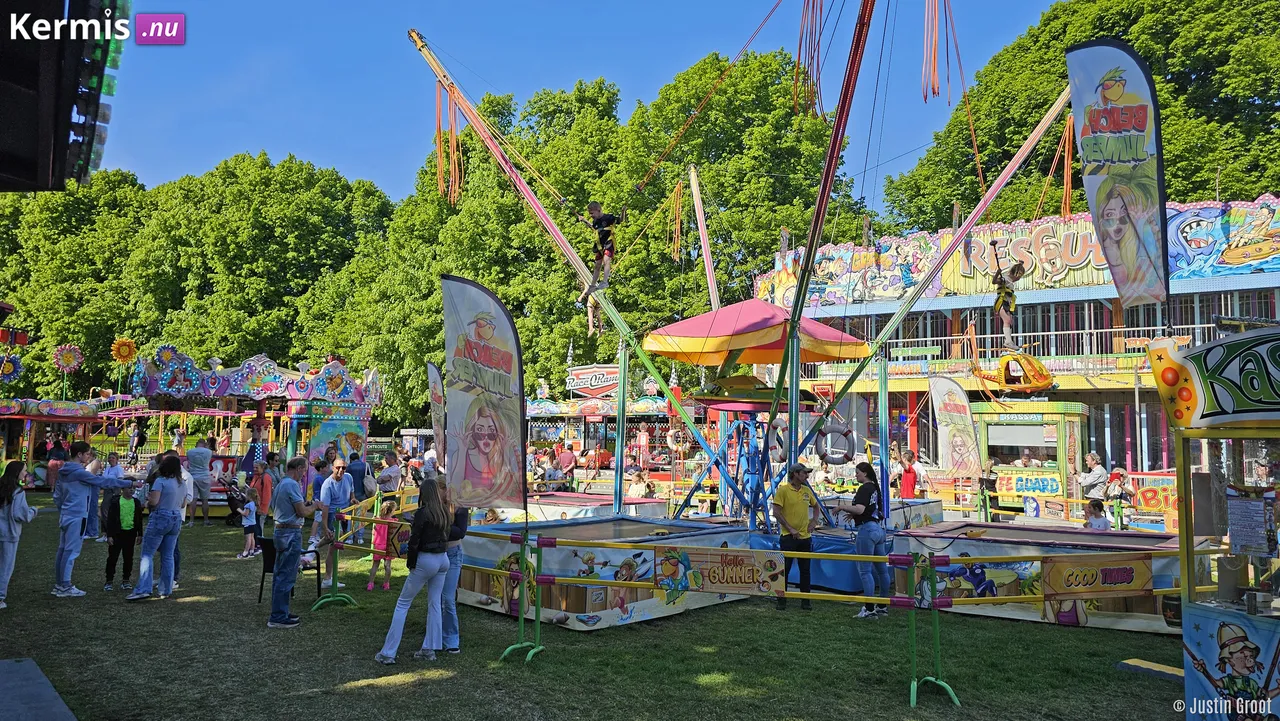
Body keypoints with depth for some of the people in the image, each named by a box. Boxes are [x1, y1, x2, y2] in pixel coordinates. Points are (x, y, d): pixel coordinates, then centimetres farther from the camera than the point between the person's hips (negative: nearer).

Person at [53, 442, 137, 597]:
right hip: (76, 517, -10)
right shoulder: (79, 472, -16)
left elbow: (57, 495, 18)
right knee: (71, 551, -5)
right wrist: (130, 483, -12)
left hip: (65, 516, 10)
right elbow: (104, 481, -16)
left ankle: (59, 584, 19)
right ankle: (65, 587, -3)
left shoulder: (64, 472, 12)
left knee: (62, 549, 13)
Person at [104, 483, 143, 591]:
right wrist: (109, 535, -8)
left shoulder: (136, 502, 6)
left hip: (131, 533, 3)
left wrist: (140, 534, 10)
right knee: (112, 557, 1)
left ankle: (126, 580, 17)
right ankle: (109, 581, 9)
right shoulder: (115, 501, -6)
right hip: (117, 533, -3)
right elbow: (110, 519, -5)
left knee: (128, 558, 8)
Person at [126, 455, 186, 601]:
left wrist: (147, 501, 2)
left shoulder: (161, 481, -10)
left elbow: (153, 501, -18)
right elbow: (183, 504, 19)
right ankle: (166, 590, 12)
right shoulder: (182, 484, 12)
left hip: (160, 518, -7)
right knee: (168, 556, 10)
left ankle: (143, 590, -12)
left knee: (147, 554, -3)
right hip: (177, 519, 7)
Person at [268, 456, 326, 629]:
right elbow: (302, 512, -19)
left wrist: (308, 505, 18)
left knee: (279, 575, 15)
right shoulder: (292, 484, -16)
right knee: (286, 577, -5)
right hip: (291, 534, -10)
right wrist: (314, 505, 1)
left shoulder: (280, 484, 14)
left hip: (280, 531, 10)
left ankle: (278, 613, 23)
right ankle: (278, 618, -2)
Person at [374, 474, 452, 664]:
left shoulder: (422, 513, -15)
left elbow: (414, 541, -14)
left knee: (403, 604, 3)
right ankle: (429, 650, 17)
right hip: (443, 559, 7)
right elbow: (446, 535, 8)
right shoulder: (444, 512, 5)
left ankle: (388, 653, 4)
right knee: (434, 604, 13)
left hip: (425, 561, -7)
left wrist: (410, 563, -2)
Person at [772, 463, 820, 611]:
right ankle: (782, 600, 11)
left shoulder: (807, 490, 8)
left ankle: (805, 600, 18)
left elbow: (815, 506, 24)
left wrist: (814, 521, 8)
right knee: (784, 569, 2)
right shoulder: (783, 490, -10)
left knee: (805, 570, 10)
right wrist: (790, 529, -14)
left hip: (805, 536, 5)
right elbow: (776, 512, -13)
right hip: (788, 537, -5)